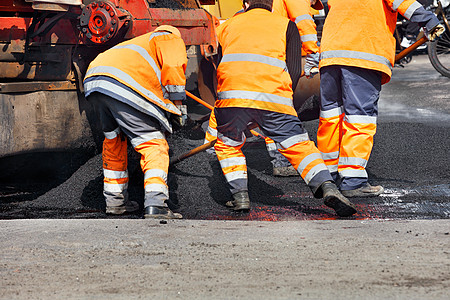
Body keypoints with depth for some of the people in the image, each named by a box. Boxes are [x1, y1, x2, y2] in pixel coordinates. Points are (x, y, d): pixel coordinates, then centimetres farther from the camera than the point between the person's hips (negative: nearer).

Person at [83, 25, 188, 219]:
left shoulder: (139, 43, 43)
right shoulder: (172, 40, 22)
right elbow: (173, 68, 3)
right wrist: (178, 105, 11)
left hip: (93, 80, 7)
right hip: (124, 87, -7)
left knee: (114, 139, 27)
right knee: (154, 144, -2)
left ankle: (115, 200, 31)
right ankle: (155, 205, -15)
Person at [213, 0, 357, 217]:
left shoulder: (227, 25, 28)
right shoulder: (286, 25, 23)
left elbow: (216, 66, 27)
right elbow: (294, 70, 12)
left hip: (232, 93, 1)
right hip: (273, 97, -1)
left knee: (227, 145, 23)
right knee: (299, 145, 7)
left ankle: (240, 195, 11)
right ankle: (327, 187, -13)